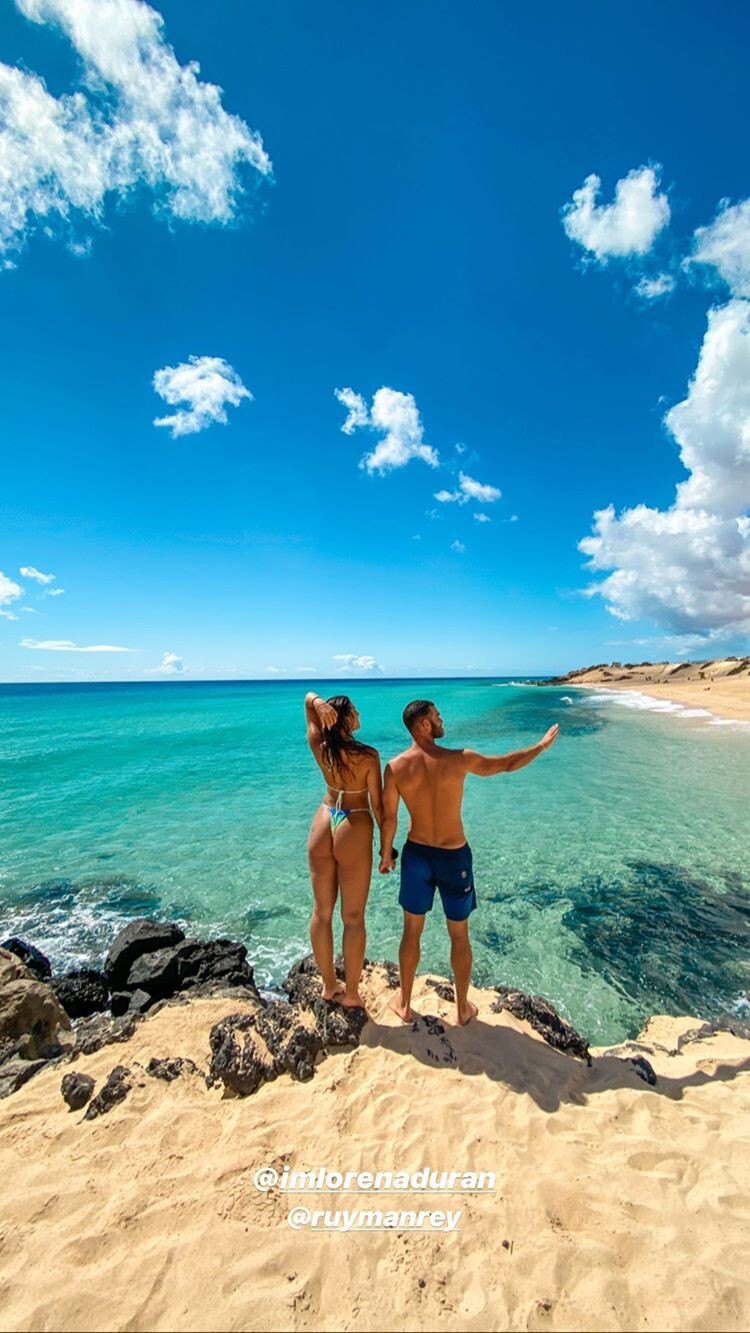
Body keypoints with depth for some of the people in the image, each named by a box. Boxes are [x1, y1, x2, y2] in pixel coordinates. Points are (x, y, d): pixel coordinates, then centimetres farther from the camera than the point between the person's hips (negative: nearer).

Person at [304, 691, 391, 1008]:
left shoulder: (320, 748, -7)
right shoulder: (368, 756, -19)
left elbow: (308, 697, 1)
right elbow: (377, 805, -13)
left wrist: (320, 705, -22)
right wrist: (387, 845, 1)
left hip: (322, 826, 5)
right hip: (354, 831, -4)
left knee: (321, 912, 18)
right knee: (353, 918, 12)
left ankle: (329, 984, 37)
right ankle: (351, 993, 29)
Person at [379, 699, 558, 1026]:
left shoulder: (395, 767, -14)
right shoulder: (459, 759, -18)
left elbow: (388, 818, -8)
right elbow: (508, 764, -4)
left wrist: (385, 854, 9)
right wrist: (541, 745, 12)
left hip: (417, 854, 1)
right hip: (455, 856, -1)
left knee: (412, 931, 21)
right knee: (459, 936, 20)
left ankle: (404, 1004, 38)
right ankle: (463, 1008, 40)